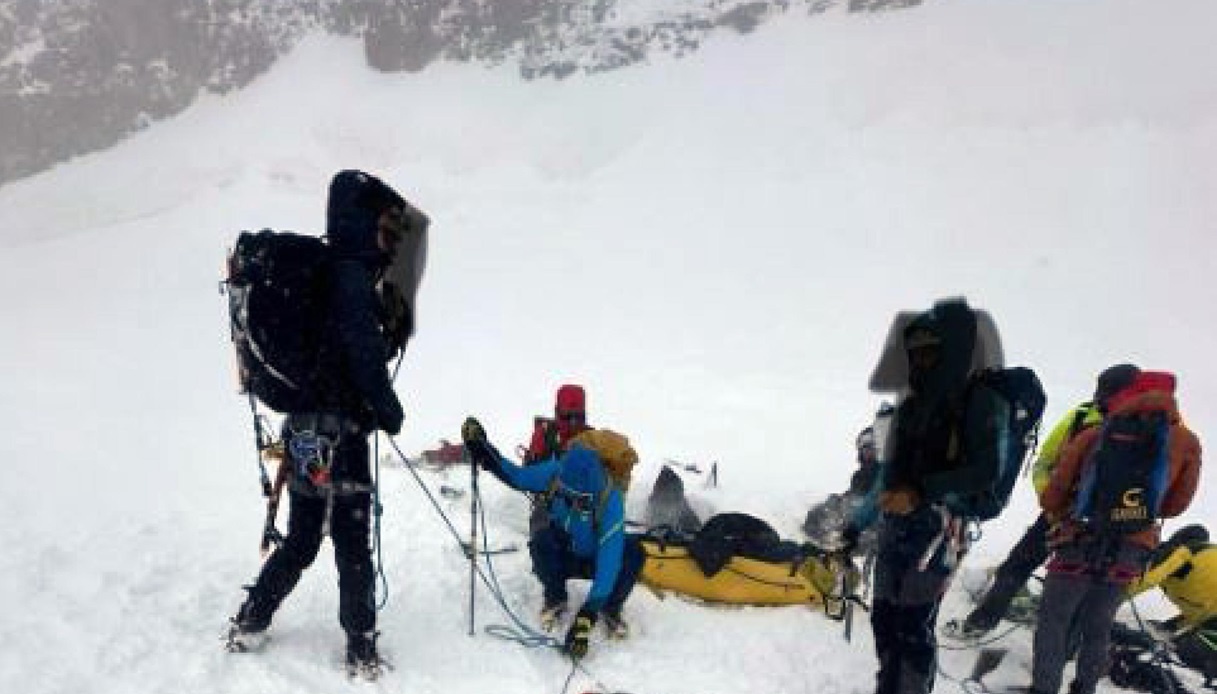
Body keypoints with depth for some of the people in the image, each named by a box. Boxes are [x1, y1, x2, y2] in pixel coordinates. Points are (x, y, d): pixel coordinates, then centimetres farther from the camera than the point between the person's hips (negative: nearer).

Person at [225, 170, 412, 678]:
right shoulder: (352, 277, -14)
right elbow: (366, 355, -18)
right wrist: (390, 410, -5)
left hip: (303, 430, 9)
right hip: (339, 433, -8)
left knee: (300, 541, 20)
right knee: (353, 546, 2)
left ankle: (249, 623, 29)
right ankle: (361, 646, 11)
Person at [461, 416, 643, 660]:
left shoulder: (611, 500, -34)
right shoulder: (555, 473, -25)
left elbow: (609, 562, -37)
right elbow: (518, 476, -4)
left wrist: (588, 612, -44)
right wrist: (484, 452, -19)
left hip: (596, 561, -2)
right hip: (562, 557, 2)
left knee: (633, 551, -33)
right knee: (542, 541, -33)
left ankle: (611, 609, -4)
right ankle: (555, 600, -2)